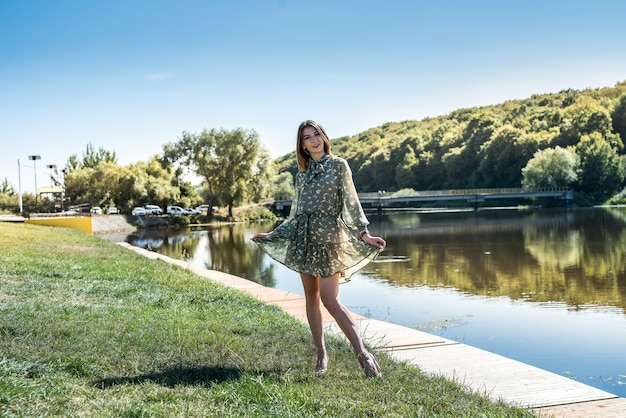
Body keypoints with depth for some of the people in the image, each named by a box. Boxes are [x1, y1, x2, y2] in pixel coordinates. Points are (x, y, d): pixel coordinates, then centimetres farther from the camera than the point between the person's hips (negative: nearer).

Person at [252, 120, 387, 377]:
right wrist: (273, 234, 18)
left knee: (330, 300, -13)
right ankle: (321, 353, 13)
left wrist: (363, 234, -14)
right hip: (304, 237, 6)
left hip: (327, 235, -6)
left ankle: (362, 353, -9)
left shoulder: (338, 165, 1)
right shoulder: (302, 174, 14)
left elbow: (350, 202, -4)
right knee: (311, 296, 6)